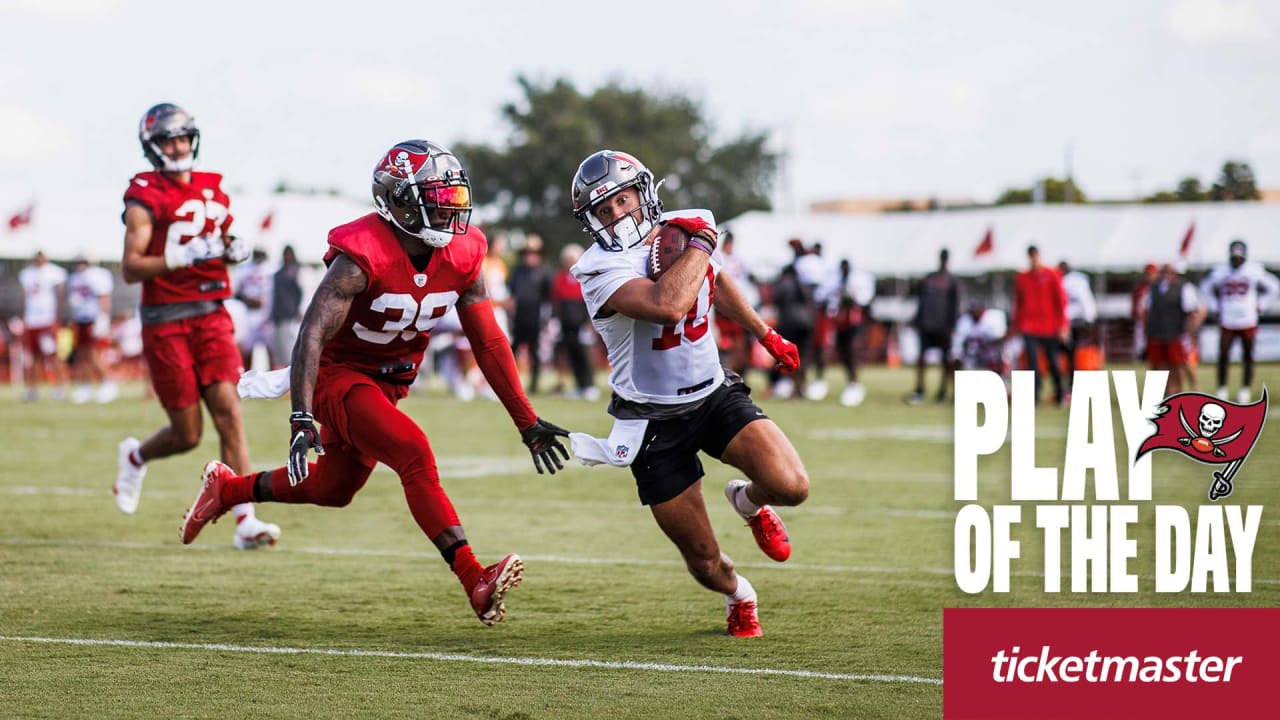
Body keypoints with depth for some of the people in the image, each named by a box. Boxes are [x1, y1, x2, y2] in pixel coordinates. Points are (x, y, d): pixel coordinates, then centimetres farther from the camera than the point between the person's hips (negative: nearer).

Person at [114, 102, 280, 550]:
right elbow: (130, 268, -12)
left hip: (212, 316, 4)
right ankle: (136, 457, 35)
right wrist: (180, 257, -25)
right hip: (166, 323, -4)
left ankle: (245, 521, -12)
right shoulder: (145, 197, -6)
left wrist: (233, 251, 3)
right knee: (188, 433, 1)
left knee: (229, 414, -10)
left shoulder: (213, 190, 11)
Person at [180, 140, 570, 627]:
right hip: (339, 374, -8)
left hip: (390, 381, 8)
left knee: (332, 490, 22)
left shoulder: (463, 255, -9)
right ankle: (476, 584, -34)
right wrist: (302, 418, -44)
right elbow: (312, 334, -34)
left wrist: (527, 423, -2)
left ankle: (226, 488, 46)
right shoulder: (363, 255, -27)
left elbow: (489, 343, -1)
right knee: (415, 455, -28)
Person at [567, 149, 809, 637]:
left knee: (791, 486, -20)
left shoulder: (685, 228, -1)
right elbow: (669, 304, -40)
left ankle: (749, 501, 18)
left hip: (715, 395, 4)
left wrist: (767, 336, 32)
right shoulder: (601, 269, -21)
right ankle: (737, 596, 41)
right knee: (703, 560, 3)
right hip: (655, 422, -4)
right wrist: (700, 244, -24)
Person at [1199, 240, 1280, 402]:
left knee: (1247, 357, 4)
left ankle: (1245, 390, 12)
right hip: (1227, 323, 1)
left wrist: (1260, 306, 1)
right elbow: (1206, 288, 17)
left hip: (1248, 322, -1)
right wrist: (1216, 307, 10)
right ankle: (1221, 390, 5)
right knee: (1223, 357, -4)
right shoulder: (1220, 271, 0)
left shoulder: (1254, 270, -4)